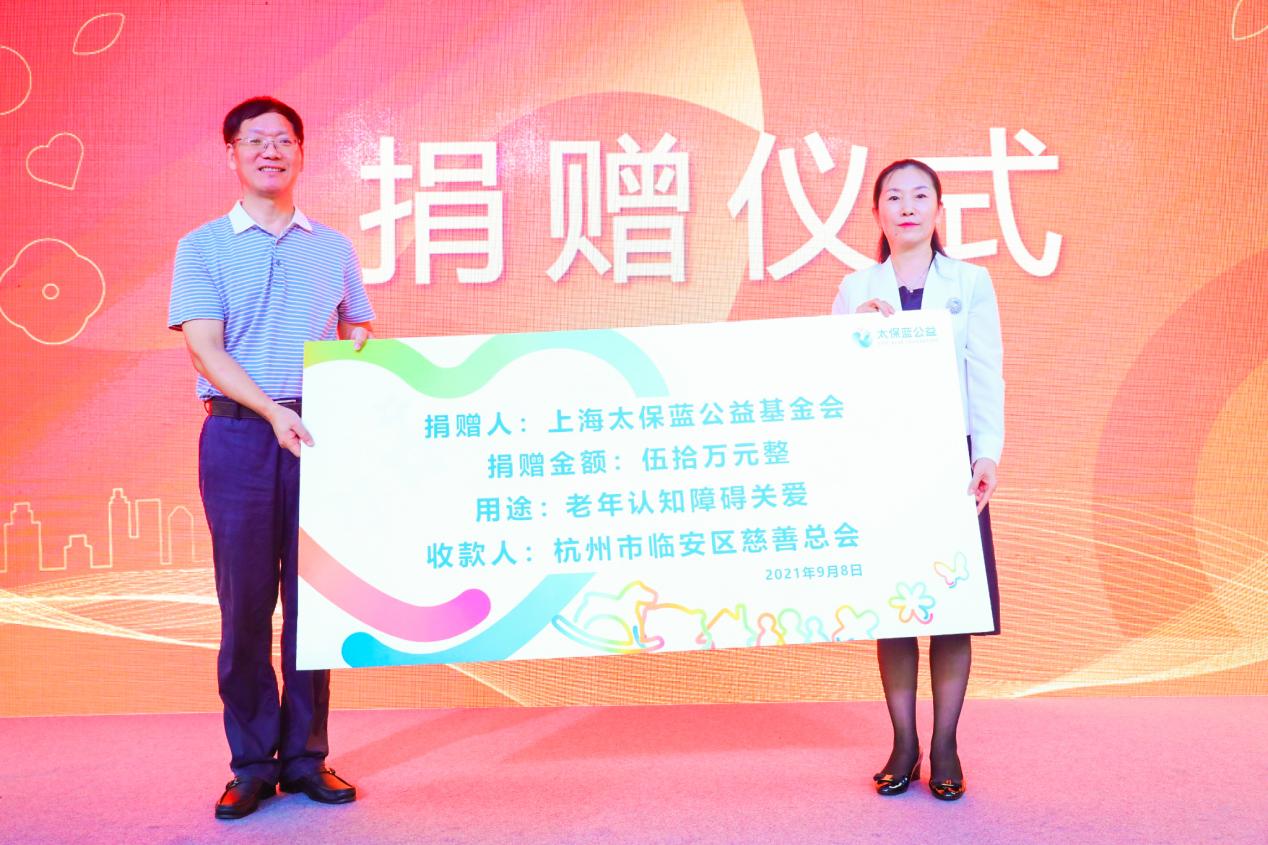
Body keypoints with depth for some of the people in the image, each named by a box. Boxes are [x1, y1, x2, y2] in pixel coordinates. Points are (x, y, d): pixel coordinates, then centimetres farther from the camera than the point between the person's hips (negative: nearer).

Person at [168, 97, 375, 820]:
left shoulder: (334, 248, 14)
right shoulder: (203, 247, 6)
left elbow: (360, 334, 18)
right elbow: (205, 348, -4)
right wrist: (274, 411, -18)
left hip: (319, 434, 2)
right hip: (239, 435, -2)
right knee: (246, 599, 1)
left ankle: (305, 756, 14)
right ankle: (253, 763, 13)